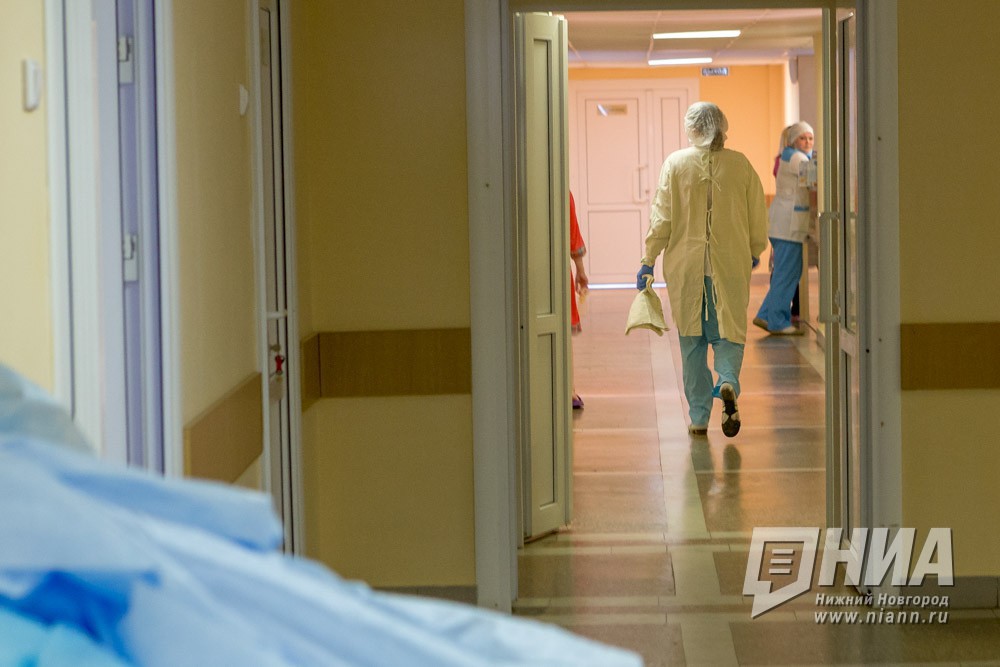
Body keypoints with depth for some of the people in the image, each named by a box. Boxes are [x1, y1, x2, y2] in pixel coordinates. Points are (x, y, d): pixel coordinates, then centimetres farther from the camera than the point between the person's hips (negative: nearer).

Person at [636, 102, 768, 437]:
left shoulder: (675, 164, -3)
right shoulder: (740, 164, 0)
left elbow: (661, 218, -4)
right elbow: (758, 217, 5)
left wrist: (648, 260, 3)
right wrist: (755, 252, 21)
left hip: (685, 265, 0)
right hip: (731, 266, 0)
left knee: (691, 340, 8)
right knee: (728, 330, 10)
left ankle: (698, 417, 9)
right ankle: (728, 381, -20)